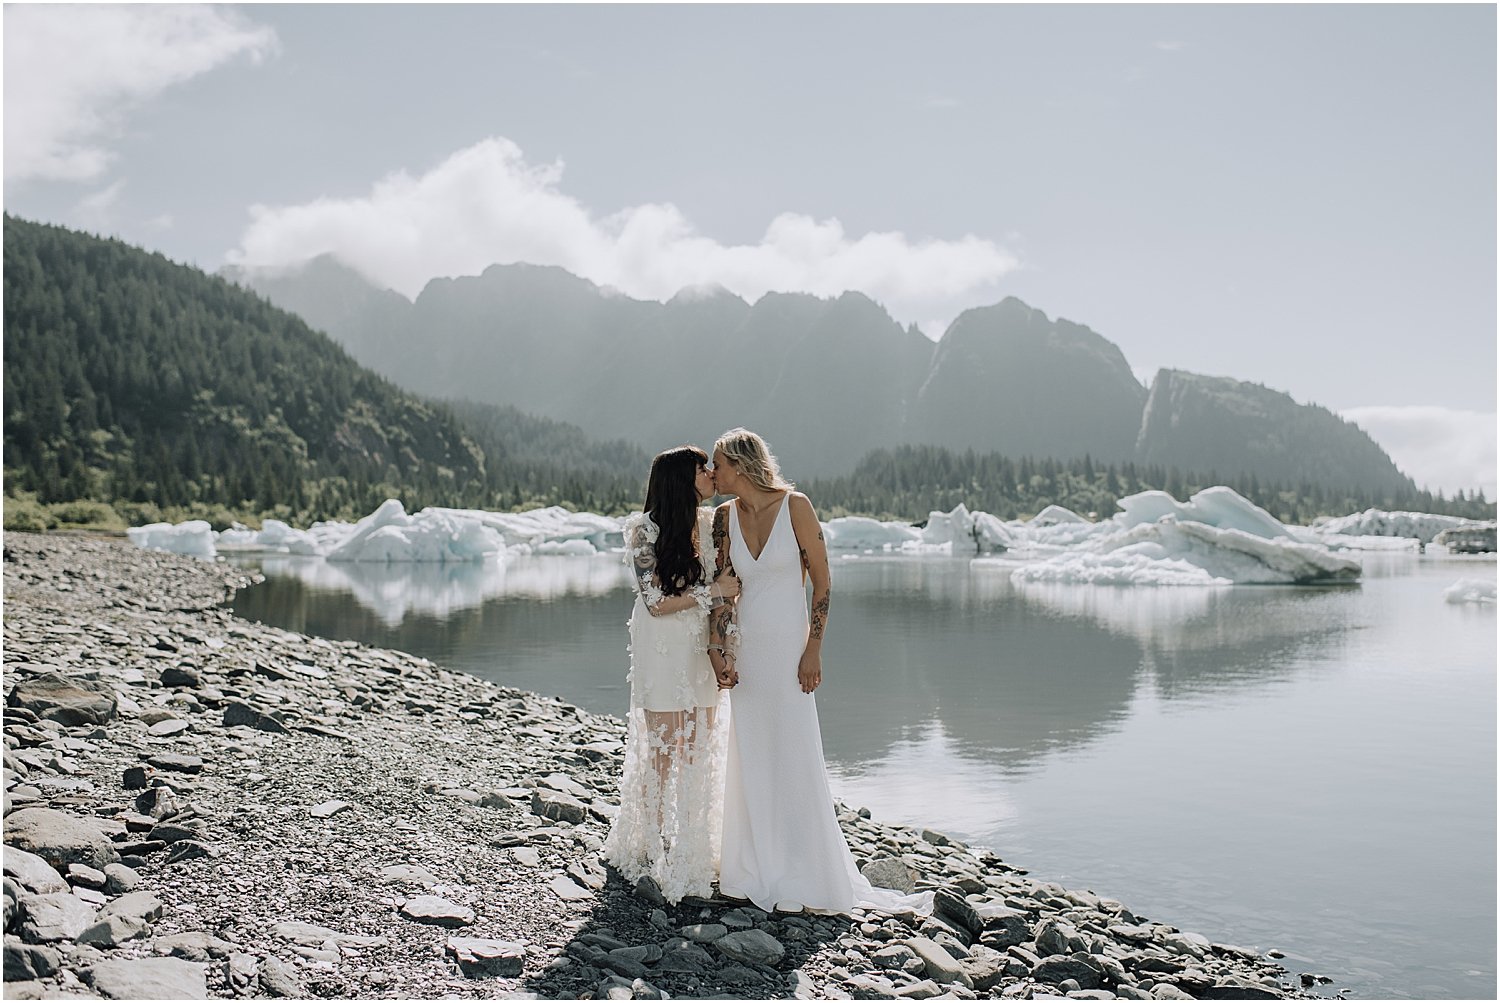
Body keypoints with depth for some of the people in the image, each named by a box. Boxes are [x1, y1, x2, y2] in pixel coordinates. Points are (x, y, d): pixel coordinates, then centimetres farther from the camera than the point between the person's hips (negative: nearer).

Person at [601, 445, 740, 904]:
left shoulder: (711, 522, 2)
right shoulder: (646, 529, -13)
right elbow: (656, 602, -15)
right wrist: (711, 592, -18)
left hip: (703, 647, 5)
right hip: (663, 647, -5)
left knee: (702, 750, 8)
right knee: (663, 750, 0)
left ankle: (694, 845, 21)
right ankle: (652, 847, 14)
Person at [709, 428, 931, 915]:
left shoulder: (795, 505, -10)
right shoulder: (725, 516, 3)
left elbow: (822, 580, -8)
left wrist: (814, 650, -11)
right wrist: (718, 651, -4)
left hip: (789, 648, -4)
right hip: (745, 649, 4)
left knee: (796, 760, 0)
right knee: (750, 761, 9)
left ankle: (810, 881, 13)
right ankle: (759, 873, 21)